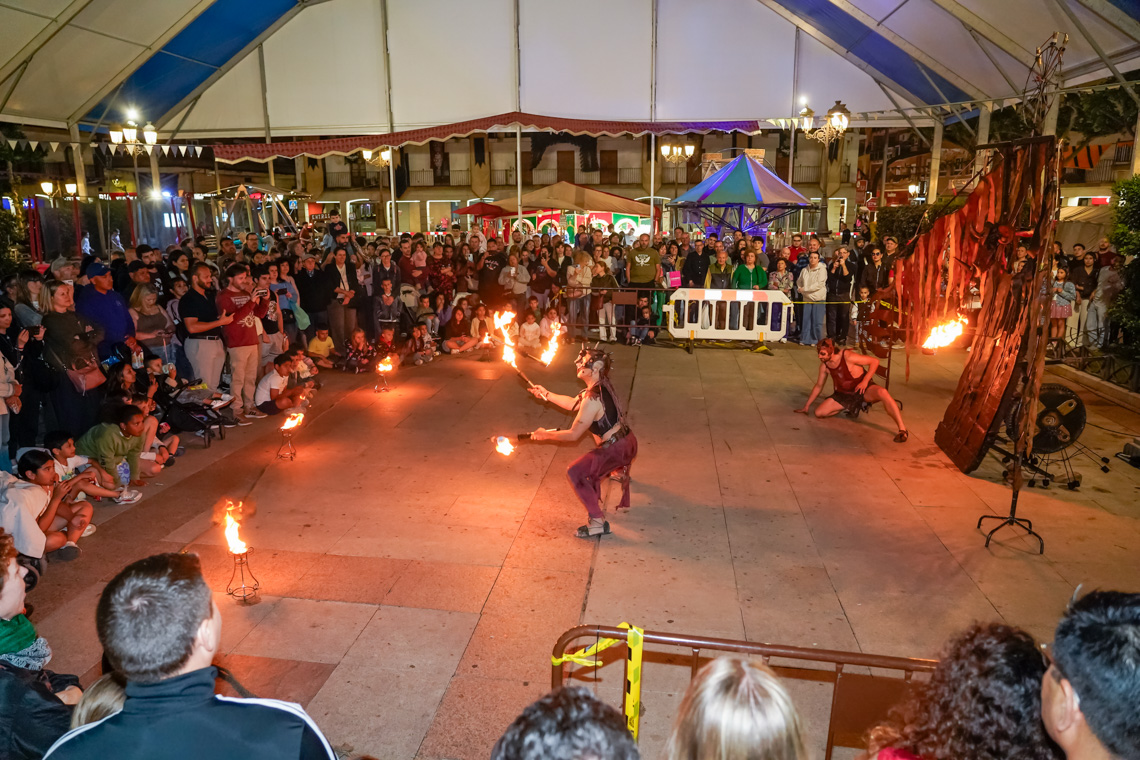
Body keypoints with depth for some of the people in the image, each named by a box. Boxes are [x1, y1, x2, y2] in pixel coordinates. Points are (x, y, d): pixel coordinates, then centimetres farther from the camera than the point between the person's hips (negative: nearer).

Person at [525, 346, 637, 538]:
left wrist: (545, 435, -6)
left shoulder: (592, 400, -25)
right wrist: (547, 394, 21)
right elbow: (573, 403, 18)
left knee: (576, 472, -12)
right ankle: (620, 470, 70)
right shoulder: (602, 386, 3)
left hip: (617, 449, -10)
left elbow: (573, 434, -19)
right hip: (629, 442, 10)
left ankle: (597, 522, -14)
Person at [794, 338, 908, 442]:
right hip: (843, 394, 5)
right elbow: (818, 386, 9)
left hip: (863, 389, -5)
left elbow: (874, 361, -16)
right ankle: (852, 408, 10)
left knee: (882, 392, -39)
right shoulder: (824, 365, -6)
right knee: (819, 412, -12)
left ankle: (902, 429, -36)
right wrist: (807, 405, 11)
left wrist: (865, 381, -23)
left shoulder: (847, 356, -24)